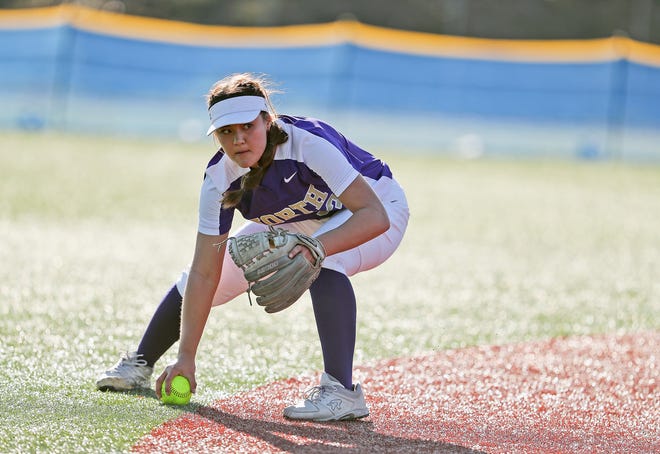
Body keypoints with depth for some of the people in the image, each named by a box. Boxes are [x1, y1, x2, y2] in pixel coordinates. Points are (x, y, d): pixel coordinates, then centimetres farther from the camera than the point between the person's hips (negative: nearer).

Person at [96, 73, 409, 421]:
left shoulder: (309, 142, -39)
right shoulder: (219, 180, -23)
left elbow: (374, 215, -44)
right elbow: (205, 274, -20)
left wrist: (316, 247, -60)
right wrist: (186, 356, -25)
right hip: (295, 224, 5)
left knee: (323, 264, -39)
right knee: (193, 281, 1)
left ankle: (342, 392, -39)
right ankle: (139, 365, 27)